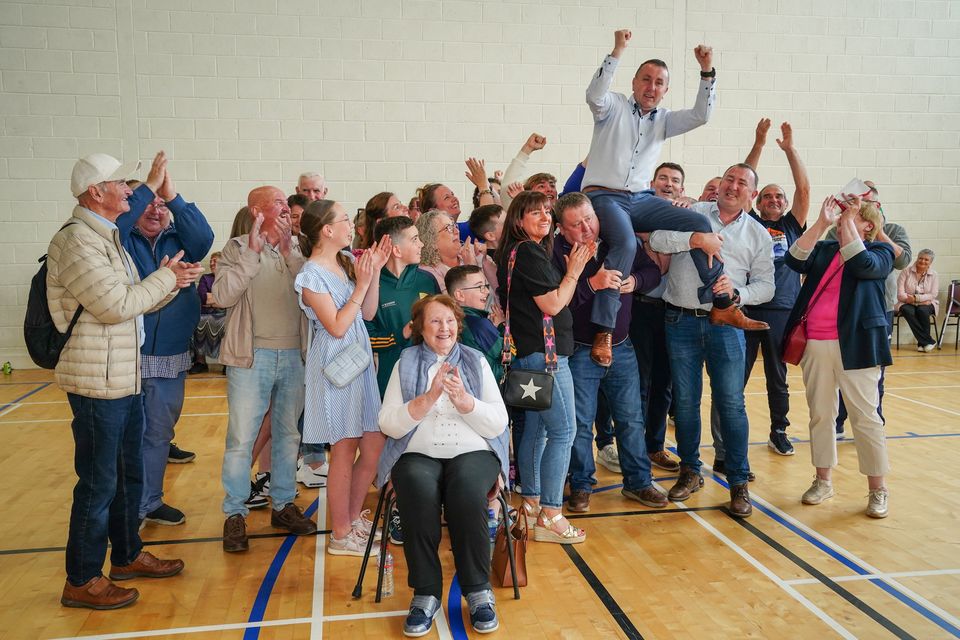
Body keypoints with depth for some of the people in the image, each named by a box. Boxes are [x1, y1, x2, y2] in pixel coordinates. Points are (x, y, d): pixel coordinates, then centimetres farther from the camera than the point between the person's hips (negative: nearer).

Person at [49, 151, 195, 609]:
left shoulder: (107, 237, 14)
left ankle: (126, 555, 35)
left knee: (128, 474, 19)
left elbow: (134, 302, 15)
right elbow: (116, 305, -22)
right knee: (98, 483, 1)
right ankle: (81, 581, 16)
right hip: (97, 382, -10)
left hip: (125, 378, 10)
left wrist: (170, 283, -1)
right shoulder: (76, 241, -17)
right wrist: (165, 277, -11)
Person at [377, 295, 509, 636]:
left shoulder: (476, 361, 12)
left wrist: (463, 399, -13)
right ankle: (426, 593, -18)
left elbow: (499, 423, 4)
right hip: (418, 454, 0)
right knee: (418, 491, -33)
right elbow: (388, 425, -1)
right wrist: (429, 397, -14)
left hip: (473, 452, 0)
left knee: (467, 491, -33)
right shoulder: (406, 363, 11)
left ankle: (479, 592, -16)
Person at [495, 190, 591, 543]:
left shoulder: (520, 252, 16)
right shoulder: (528, 252, -14)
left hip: (530, 353, 11)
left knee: (535, 427, 16)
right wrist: (574, 271, -6)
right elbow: (553, 304, -16)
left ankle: (531, 498, 27)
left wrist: (574, 271, 12)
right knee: (563, 430, -8)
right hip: (544, 352, -11)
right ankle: (549, 516, -6)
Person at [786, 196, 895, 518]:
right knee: (819, 414, 10)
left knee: (865, 417, -1)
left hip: (855, 346, -4)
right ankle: (823, 480, 22)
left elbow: (863, 265, -20)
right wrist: (822, 222, -11)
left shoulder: (880, 251, 3)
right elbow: (795, 260, -7)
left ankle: (878, 489, 10)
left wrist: (847, 221, -16)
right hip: (815, 344, 4)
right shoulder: (824, 249, 13)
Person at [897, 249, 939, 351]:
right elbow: (900, 294, -7)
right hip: (907, 304, -1)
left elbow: (933, 294, -7)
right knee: (908, 311, -34)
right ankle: (929, 341, -28)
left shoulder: (933, 275, 3)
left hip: (926, 303, 1)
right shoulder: (906, 271, -2)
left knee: (923, 310, -34)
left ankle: (922, 343, -20)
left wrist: (916, 298, -21)